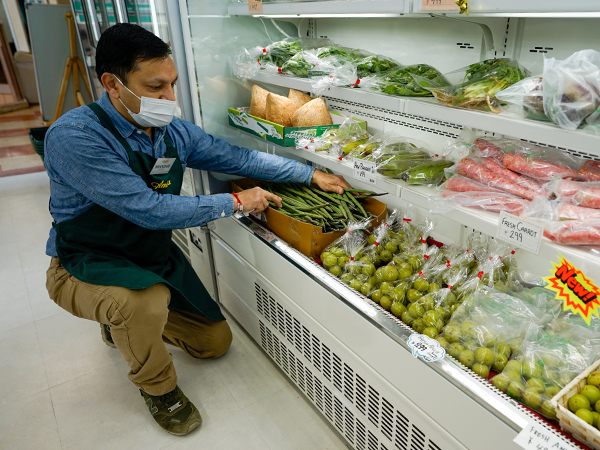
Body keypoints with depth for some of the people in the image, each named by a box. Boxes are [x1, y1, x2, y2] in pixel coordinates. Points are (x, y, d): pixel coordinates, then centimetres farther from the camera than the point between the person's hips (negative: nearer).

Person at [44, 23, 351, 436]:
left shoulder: (175, 132, -8)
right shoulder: (73, 137, -28)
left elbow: (239, 157, -1)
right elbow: (150, 210, -32)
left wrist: (313, 175, -4)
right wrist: (236, 202, -25)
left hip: (154, 257, 6)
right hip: (86, 267, -6)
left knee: (216, 342, 11)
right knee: (147, 302, -39)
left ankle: (125, 321, 33)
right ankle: (158, 389, -4)